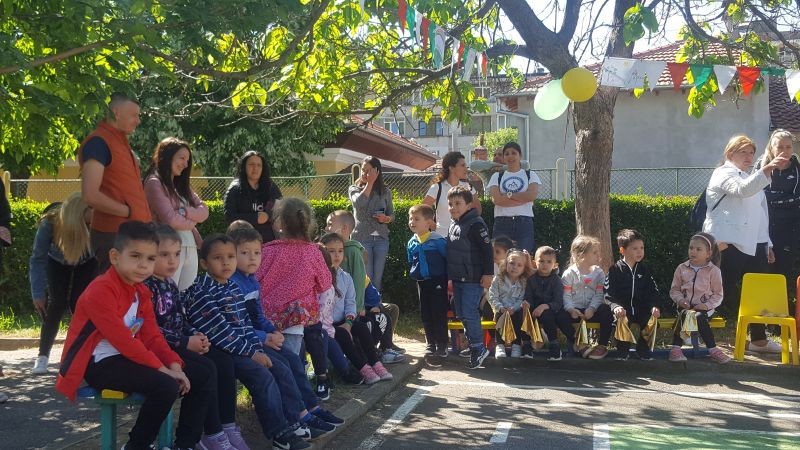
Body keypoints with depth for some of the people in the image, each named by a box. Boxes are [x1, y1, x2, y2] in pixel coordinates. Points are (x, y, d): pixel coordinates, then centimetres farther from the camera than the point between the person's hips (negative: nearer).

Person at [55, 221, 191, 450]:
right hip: (100, 364, -9)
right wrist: (161, 368, -23)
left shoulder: (141, 292, 11)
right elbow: (121, 340, -24)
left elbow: (152, 336, 7)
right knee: (165, 386, -30)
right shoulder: (101, 291, -19)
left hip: (128, 358, 9)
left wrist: (174, 365, -11)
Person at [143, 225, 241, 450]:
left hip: (179, 346, 9)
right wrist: (186, 343, -19)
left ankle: (226, 425, -4)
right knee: (206, 371, -23)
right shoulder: (146, 287, -14)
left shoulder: (170, 285, 16)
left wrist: (196, 335, 0)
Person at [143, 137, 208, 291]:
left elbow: (204, 211, 10)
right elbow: (170, 220, -15)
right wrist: (192, 220, 4)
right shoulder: (154, 183, -6)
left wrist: (184, 212, -10)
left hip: (190, 247, 8)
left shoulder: (181, 184, 20)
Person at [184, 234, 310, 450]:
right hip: (220, 352, -9)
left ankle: (283, 423, 3)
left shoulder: (232, 287, 14)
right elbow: (219, 331, -19)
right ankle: (278, 433, -15)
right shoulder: (201, 292, -14)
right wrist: (250, 353, -19)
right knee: (262, 375, -21)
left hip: (242, 348, 9)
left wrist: (257, 348, -2)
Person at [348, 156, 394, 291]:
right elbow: (359, 202, -19)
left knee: (377, 278, 5)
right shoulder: (354, 189, 3)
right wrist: (370, 183, -12)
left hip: (381, 238, 2)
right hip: (361, 238, -2)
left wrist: (386, 219, -8)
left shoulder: (385, 192, 9)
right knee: (365, 277, -5)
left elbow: (392, 215, 15)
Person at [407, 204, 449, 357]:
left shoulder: (438, 240, -14)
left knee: (439, 313, -2)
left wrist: (448, 279, -7)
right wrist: (413, 273, 10)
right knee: (425, 314, 11)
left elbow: (448, 259, -9)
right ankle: (430, 343, 21)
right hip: (421, 282, 6)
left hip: (438, 282, -6)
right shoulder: (411, 243, 5)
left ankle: (441, 345, 6)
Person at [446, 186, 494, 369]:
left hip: (473, 279, -9)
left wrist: (488, 273, -18)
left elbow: (487, 249, -16)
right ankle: (473, 344, 21)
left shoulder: (476, 224, -13)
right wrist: (450, 277, 23)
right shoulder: (453, 226, 14)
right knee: (461, 314, 11)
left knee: (469, 313, -11)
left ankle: (478, 348, -3)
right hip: (458, 278, 9)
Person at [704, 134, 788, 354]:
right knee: (726, 292, -7)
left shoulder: (751, 179, 27)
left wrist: (767, 244, 21)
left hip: (753, 243, 8)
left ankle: (759, 340, 13)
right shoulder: (724, 174, -2)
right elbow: (743, 189, -25)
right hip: (730, 243, -8)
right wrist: (767, 168, -37)